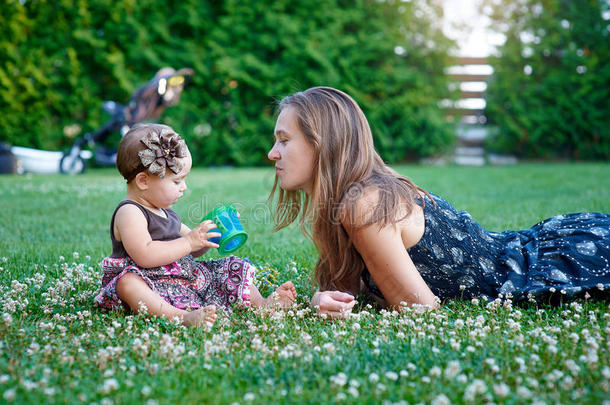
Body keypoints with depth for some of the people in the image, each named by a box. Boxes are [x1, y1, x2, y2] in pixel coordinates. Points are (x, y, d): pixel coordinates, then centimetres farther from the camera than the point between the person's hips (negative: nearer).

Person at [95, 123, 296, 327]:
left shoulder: (166, 214, 17)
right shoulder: (129, 213, -12)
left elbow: (193, 251, 26)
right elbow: (145, 256, -28)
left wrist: (209, 235, 7)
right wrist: (189, 242, -24)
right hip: (152, 285, -9)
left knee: (232, 269, 10)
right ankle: (180, 316, -61)